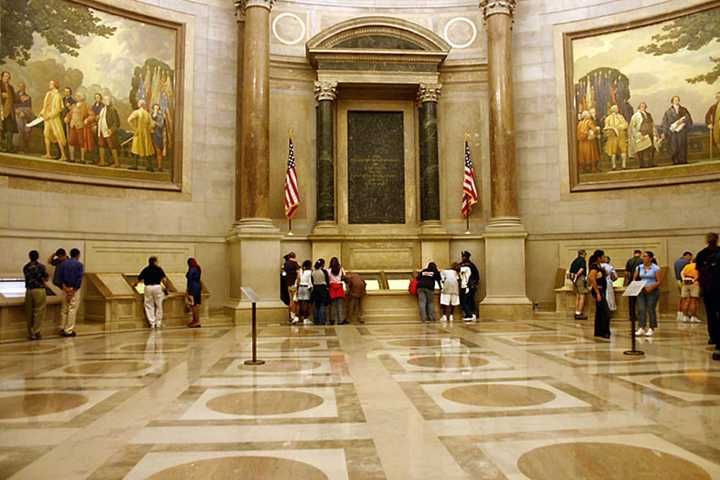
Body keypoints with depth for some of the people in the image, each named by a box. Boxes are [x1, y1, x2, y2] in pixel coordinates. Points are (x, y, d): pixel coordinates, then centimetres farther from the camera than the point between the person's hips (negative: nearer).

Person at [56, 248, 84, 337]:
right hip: (74, 289, -5)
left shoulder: (63, 263, 9)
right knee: (72, 309, -2)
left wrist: (64, 286, -4)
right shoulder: (79, 264, -7)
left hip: (65, 288, 5)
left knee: (64, 309, 15)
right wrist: (75, 289, -10)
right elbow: (79, 278, -14)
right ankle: (68, 331, -1)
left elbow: (59, 276, 2)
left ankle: (62, 329, 19)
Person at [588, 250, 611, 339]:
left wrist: (605, 274, 8)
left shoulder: (599, 266, 14)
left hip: (601, 290, 10)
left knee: (599, 312, 12)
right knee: (606, 312, -9)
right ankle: (604, 332, -4)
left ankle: (598, 332, 17)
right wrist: (598, 293, -25)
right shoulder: (594, 266, -16)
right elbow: (592, 279, -25)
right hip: (598, 290, -10)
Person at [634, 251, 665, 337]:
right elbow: (635, 279, 11)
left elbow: (659, 281, -6)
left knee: (651, 309, -2)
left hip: (652, 291, -4)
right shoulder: (639, 267, 9)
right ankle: (641, 328, -2)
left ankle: (651, 328, 8)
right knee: (641, 309, -3)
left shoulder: (656, 268, -3)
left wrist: (651, 287, -19)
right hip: (641, 291, 4)